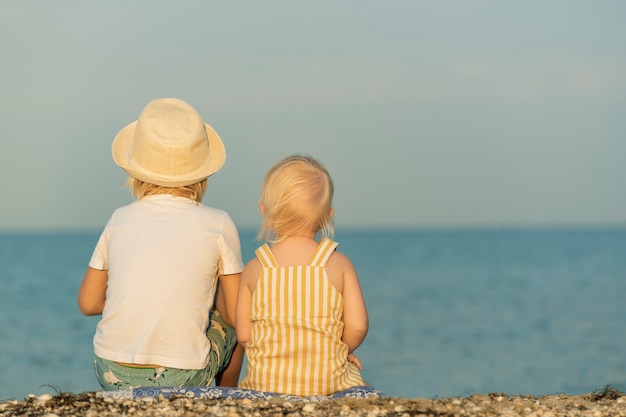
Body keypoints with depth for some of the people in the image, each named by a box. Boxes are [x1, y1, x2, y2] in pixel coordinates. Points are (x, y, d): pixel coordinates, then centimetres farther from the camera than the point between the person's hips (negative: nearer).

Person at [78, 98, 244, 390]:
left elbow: (89, 304, 8)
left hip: (112, 374, 3)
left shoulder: (120, 220, 1)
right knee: (230, 324, 27)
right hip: (181, 381, -3)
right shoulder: (217, 225, -7)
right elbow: (236, 315, -4)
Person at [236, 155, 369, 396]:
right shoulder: (340, 265, -4)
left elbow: (243, 334, -1)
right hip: (328, 383, 0)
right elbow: (357, 326, -6)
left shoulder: (254, 270, -2)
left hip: (265, 382, 1)